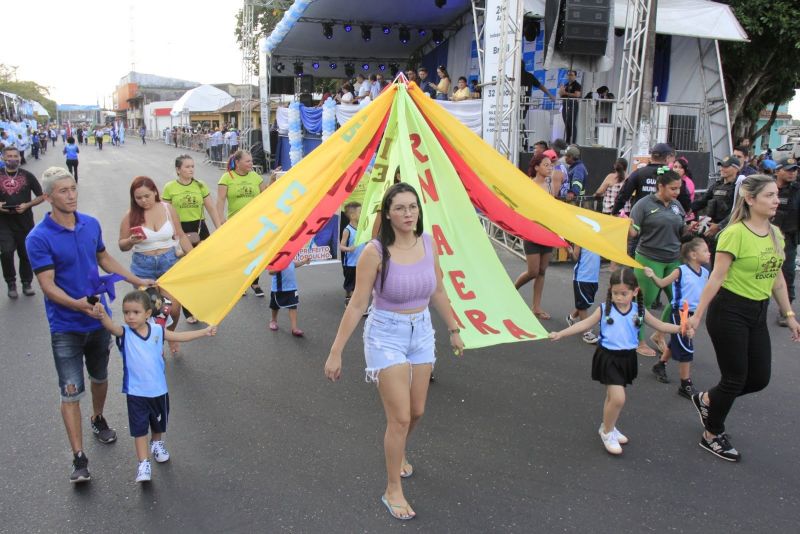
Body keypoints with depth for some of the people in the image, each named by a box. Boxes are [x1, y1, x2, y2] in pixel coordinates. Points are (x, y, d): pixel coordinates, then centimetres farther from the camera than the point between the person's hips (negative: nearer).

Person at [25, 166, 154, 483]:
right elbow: (48, 285, -20)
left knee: (100, 377, 22)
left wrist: (136, 281, 13)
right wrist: (77, 304, -36)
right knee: (71, 390, -3)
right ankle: (79, 459, 3)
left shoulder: (91, 225, -1)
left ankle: (98, 420, 48)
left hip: (99, 318, 5)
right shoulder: (39, 238, -17)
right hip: (66, 327, -5)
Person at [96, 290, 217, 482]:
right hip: (135, 392, -3)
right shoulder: (124, 333, -14)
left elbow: (180, 336, 5)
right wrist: (103, 315, -58)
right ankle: (143, 463, 7)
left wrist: (205, 331, 7)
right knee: (139, 428, -3)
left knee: (159, 422, 23)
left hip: (158, 389, 3)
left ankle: (157, 443, 50)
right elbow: (111, 326, -36)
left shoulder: (157, 330, -6)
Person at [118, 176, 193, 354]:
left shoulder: (168, 209, -2)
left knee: (173, 308, -4)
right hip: (143, 266, 0)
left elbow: (180, 235, 7)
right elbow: (122, 245, 2)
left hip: (169, 262, 1)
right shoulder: (131, 216, -6)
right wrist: (131, 241, -20)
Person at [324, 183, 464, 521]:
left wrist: (453, 330, 15)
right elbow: (357, 305, -15)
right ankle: (392, 491, 17)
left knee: (417, 411, 17)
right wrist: (336, 352, -13)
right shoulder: (375, 251, -19)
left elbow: (438, 292, 9)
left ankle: (397, 453, 49)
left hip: (422, 332, 5)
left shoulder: (428, 243, -4)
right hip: (386, 335, -5)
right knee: (400, 417, -4)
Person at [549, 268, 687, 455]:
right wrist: (561, 334, -11)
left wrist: (681, 329, -3)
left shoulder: (639, 311, 0)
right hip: (608, 358, -4)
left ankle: (607, 427, 39)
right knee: (618, 398, -12)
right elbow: (585, 324, -5)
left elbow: (660, 325, 9)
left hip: (627, 358, 4)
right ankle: (607, 432, 11)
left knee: (612, 396, 17)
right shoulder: (604, 309, -8)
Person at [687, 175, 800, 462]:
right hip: (729, 311, -8)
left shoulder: (775, 234, 6)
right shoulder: (735, 233, -18)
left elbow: (777, 277, 14)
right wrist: (698, 314, -15)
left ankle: (707, 399, 36)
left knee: (759, 378, 11)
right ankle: (712, 436, 24)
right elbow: (717, 277, -17)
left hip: (758, 313, 8)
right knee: (735, 378, 2)